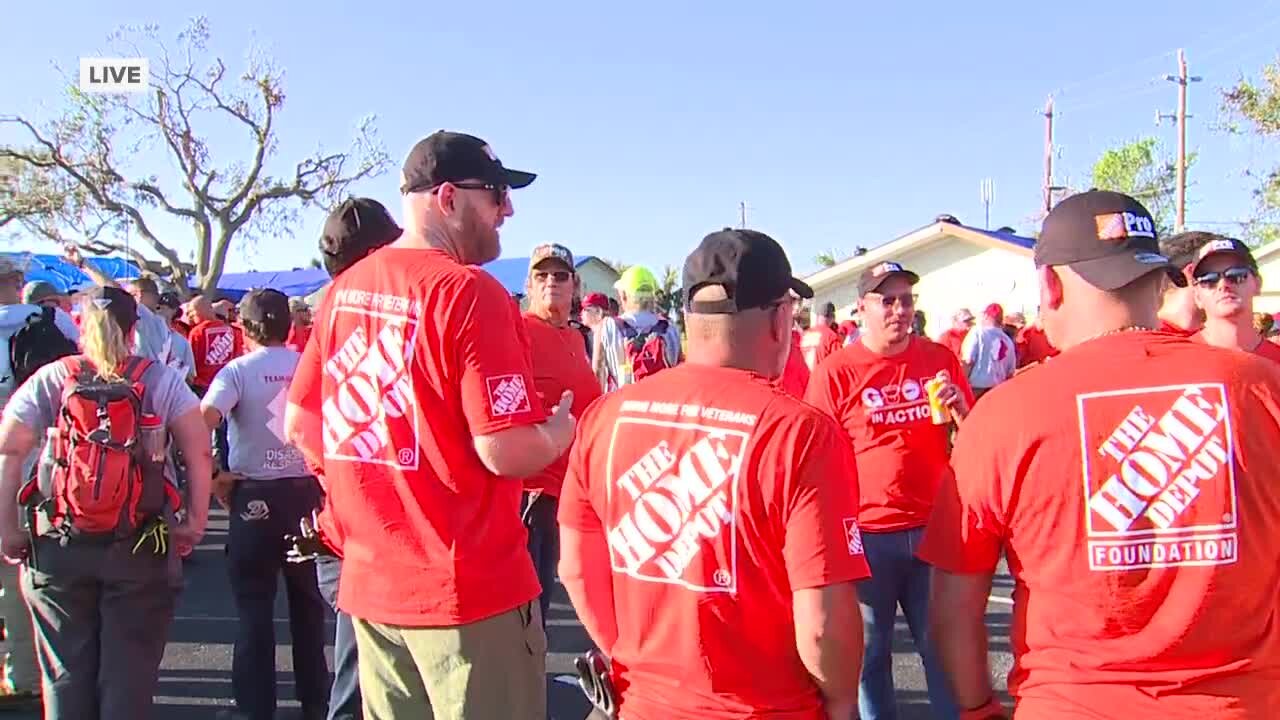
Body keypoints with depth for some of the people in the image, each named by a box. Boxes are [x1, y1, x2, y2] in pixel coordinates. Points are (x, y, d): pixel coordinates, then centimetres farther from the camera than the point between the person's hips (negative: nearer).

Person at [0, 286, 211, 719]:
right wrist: (197, 520, -2)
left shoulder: (50, 379, 4)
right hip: (141, 547, -1)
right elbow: (199, 449, -6)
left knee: (66, 674, 12)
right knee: (129, 674, 6)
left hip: (59, 546, 1)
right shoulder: (161, 380, 3)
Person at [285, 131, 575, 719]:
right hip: (469, 589, -7)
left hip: (368, 583, 7)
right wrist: (561, 431, -1)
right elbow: (506, 451, -21)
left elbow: (300, 426, 13)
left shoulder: (342, 290, 6)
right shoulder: (469, 291, -17)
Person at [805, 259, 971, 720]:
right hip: (866, 533, -2)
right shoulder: (834, 374, -6)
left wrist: (959, 409, -9)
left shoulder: (940, 359, 4)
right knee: (869, 650, 11)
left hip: (934, 526, 2)